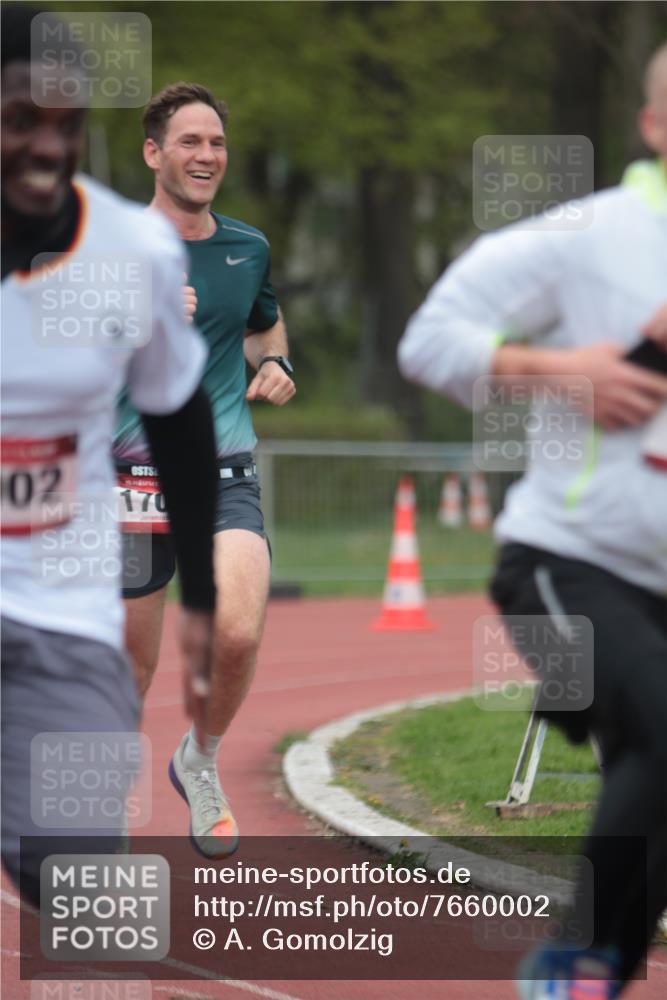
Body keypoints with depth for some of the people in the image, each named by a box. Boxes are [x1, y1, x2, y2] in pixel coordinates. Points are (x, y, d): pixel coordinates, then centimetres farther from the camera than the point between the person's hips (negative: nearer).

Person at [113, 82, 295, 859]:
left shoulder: (249, 249, 11)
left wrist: (275, 367, 9)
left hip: (226, 473, 2)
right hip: (136, 471, -2)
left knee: (238, 633, -20)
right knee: (132, 660, 5)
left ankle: (201, 761, 9)